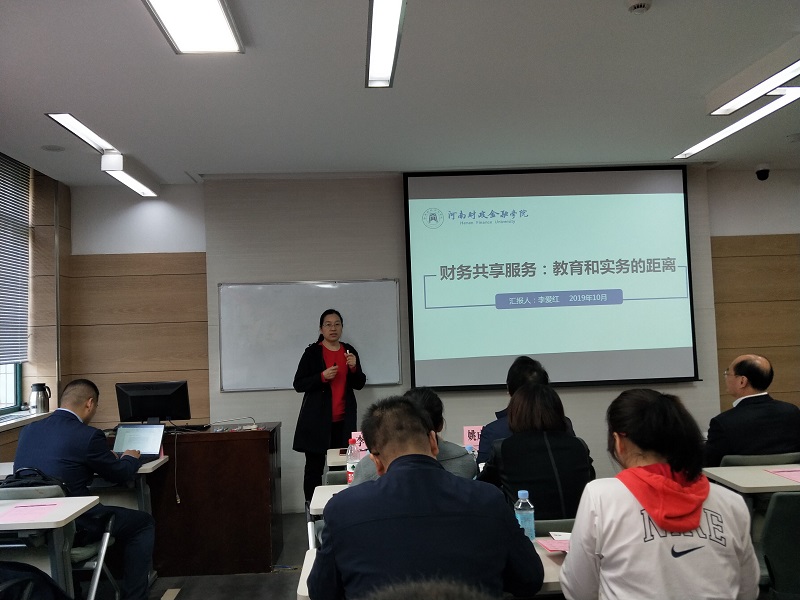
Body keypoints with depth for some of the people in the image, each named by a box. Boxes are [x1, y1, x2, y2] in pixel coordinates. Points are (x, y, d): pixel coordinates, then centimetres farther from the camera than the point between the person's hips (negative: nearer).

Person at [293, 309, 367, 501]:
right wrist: (322, 376, -16)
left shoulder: (349, 351, 11)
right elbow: (298, 384, -3)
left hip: (343, 420, 3)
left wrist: (354, 367, -6)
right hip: (317, 419, -2)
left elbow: (359, 384, 14)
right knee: (314, 467, 0)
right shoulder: (312, 352, 0)